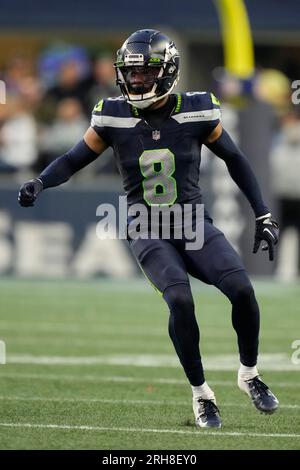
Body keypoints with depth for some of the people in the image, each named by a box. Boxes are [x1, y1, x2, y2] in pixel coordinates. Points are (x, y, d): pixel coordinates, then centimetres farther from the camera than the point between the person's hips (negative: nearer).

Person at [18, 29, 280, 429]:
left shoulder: (196, 113, -3)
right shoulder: (113, 118, -4)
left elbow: (235, 160, 9)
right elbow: (74, 160, 7)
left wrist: (264, 217, 8)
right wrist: (39, 183, -13)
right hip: (147, 230, -1)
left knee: (241, 289, -20)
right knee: (180, 300, -25)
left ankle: (249, 374, 6)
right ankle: (201, 394, -8)